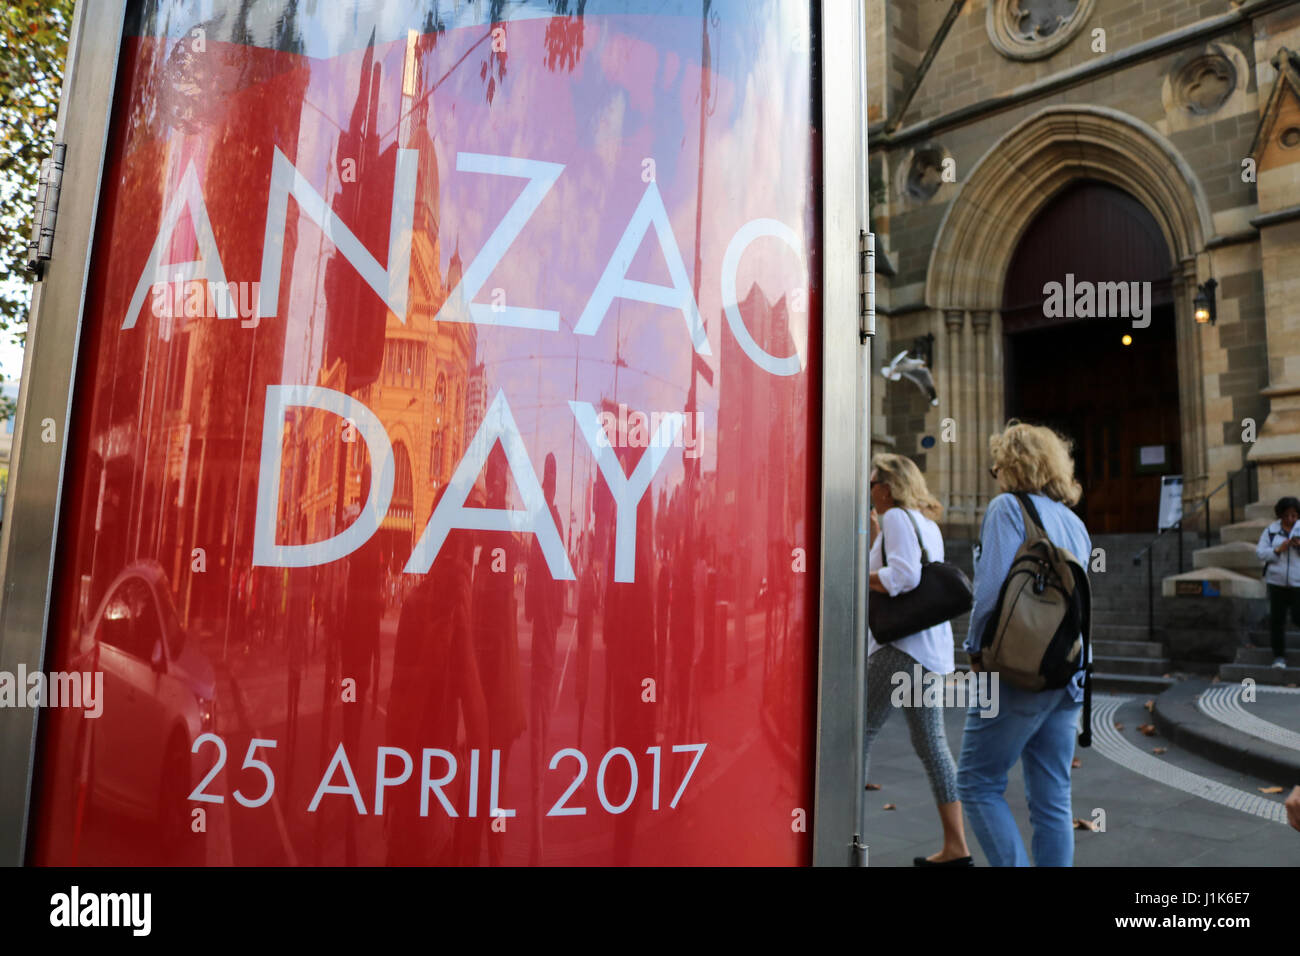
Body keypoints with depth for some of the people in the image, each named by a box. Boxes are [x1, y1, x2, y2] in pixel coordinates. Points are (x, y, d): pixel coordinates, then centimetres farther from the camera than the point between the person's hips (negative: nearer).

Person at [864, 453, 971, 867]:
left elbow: (903, 576, -21)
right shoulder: (928, 524, 20)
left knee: (860, 732, -4)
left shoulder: (897, 517, -7)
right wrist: (875, 534, 24)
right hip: (932, 648, 9)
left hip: (901, 645, -9)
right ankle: (955, 847, 14)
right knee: (931, 743, 11)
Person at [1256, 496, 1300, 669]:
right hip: (1277, 581, 1)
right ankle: (1279, 656, 10)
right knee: (1277, 619, 1)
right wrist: (1278, 550, -15)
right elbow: (1260, 553, 0)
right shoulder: (1270, 531, 4)